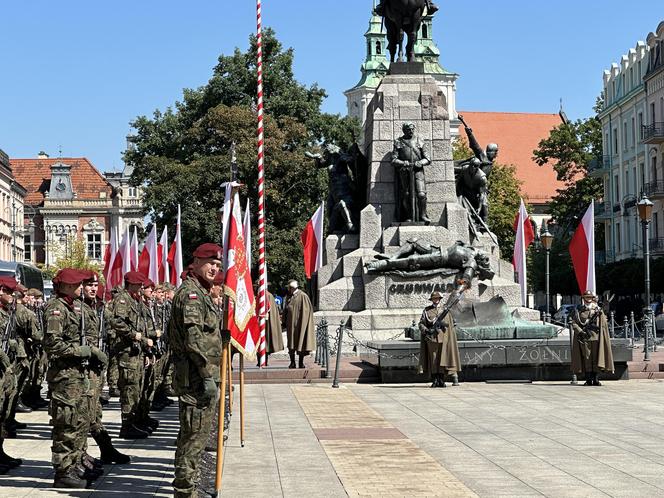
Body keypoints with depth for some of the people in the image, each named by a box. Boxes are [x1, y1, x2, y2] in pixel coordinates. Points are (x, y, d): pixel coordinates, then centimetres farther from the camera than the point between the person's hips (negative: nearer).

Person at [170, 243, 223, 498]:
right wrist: (208, 375, -22)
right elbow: (194, 338, -22)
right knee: (195, 435, -7)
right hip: (197, 378, -11)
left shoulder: (201, 292, 20)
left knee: (193, 434, 17)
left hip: (199, 377, 11)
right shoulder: (190, 292, -13)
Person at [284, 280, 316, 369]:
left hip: (299, 324, -6)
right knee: (291, 343, 5)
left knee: (300, 342, -1)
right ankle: (292, 362, 10)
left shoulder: (302, 296, -8)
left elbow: (306, 311, -11)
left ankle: (301, 362, 6)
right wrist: (285, 320, 12)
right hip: (291, 324, 6)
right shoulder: (290, 297, 13)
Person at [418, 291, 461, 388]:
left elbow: (450, 324, 10)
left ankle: (441, 381, 1)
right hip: (431, 337, 0)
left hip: (443, 337, 0)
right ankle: (434, 381, 2)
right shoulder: (426, 310, 11)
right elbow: (421, 324, 7)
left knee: (442, 359, -4)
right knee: (433, 359, -2)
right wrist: (426, 330, -10)